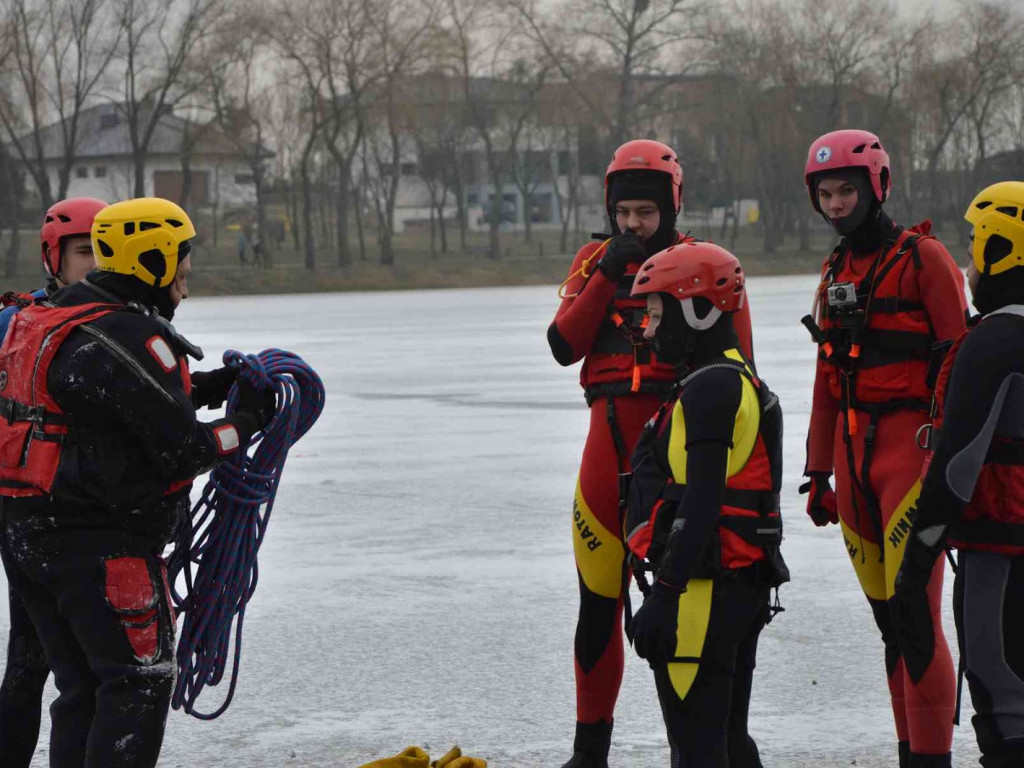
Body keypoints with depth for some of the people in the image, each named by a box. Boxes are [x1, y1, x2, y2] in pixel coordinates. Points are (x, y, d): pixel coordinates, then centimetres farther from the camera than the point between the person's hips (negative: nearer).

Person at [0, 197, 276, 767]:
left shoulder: (52, 322, 14)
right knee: (141, 679, -3)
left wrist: (201, 390, 14)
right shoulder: (132, 339, -17)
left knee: (86, 687, 16)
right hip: (99, 541, -9)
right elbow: (181, 451, -16)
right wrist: (248, 421, -1)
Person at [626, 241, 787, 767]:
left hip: (707, 587, -11)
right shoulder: (737, 381, 18)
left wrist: (665, 595, -23)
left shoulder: (709, 389, -15)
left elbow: (700, 504, -22)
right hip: (744, 585, 11)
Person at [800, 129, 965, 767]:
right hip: (853, 452, 7)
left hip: (910, 447, -7)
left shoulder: (923, 258, -5)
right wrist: (818, 474, 20)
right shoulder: (836, 273, 17)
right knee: (887, 617, 7)